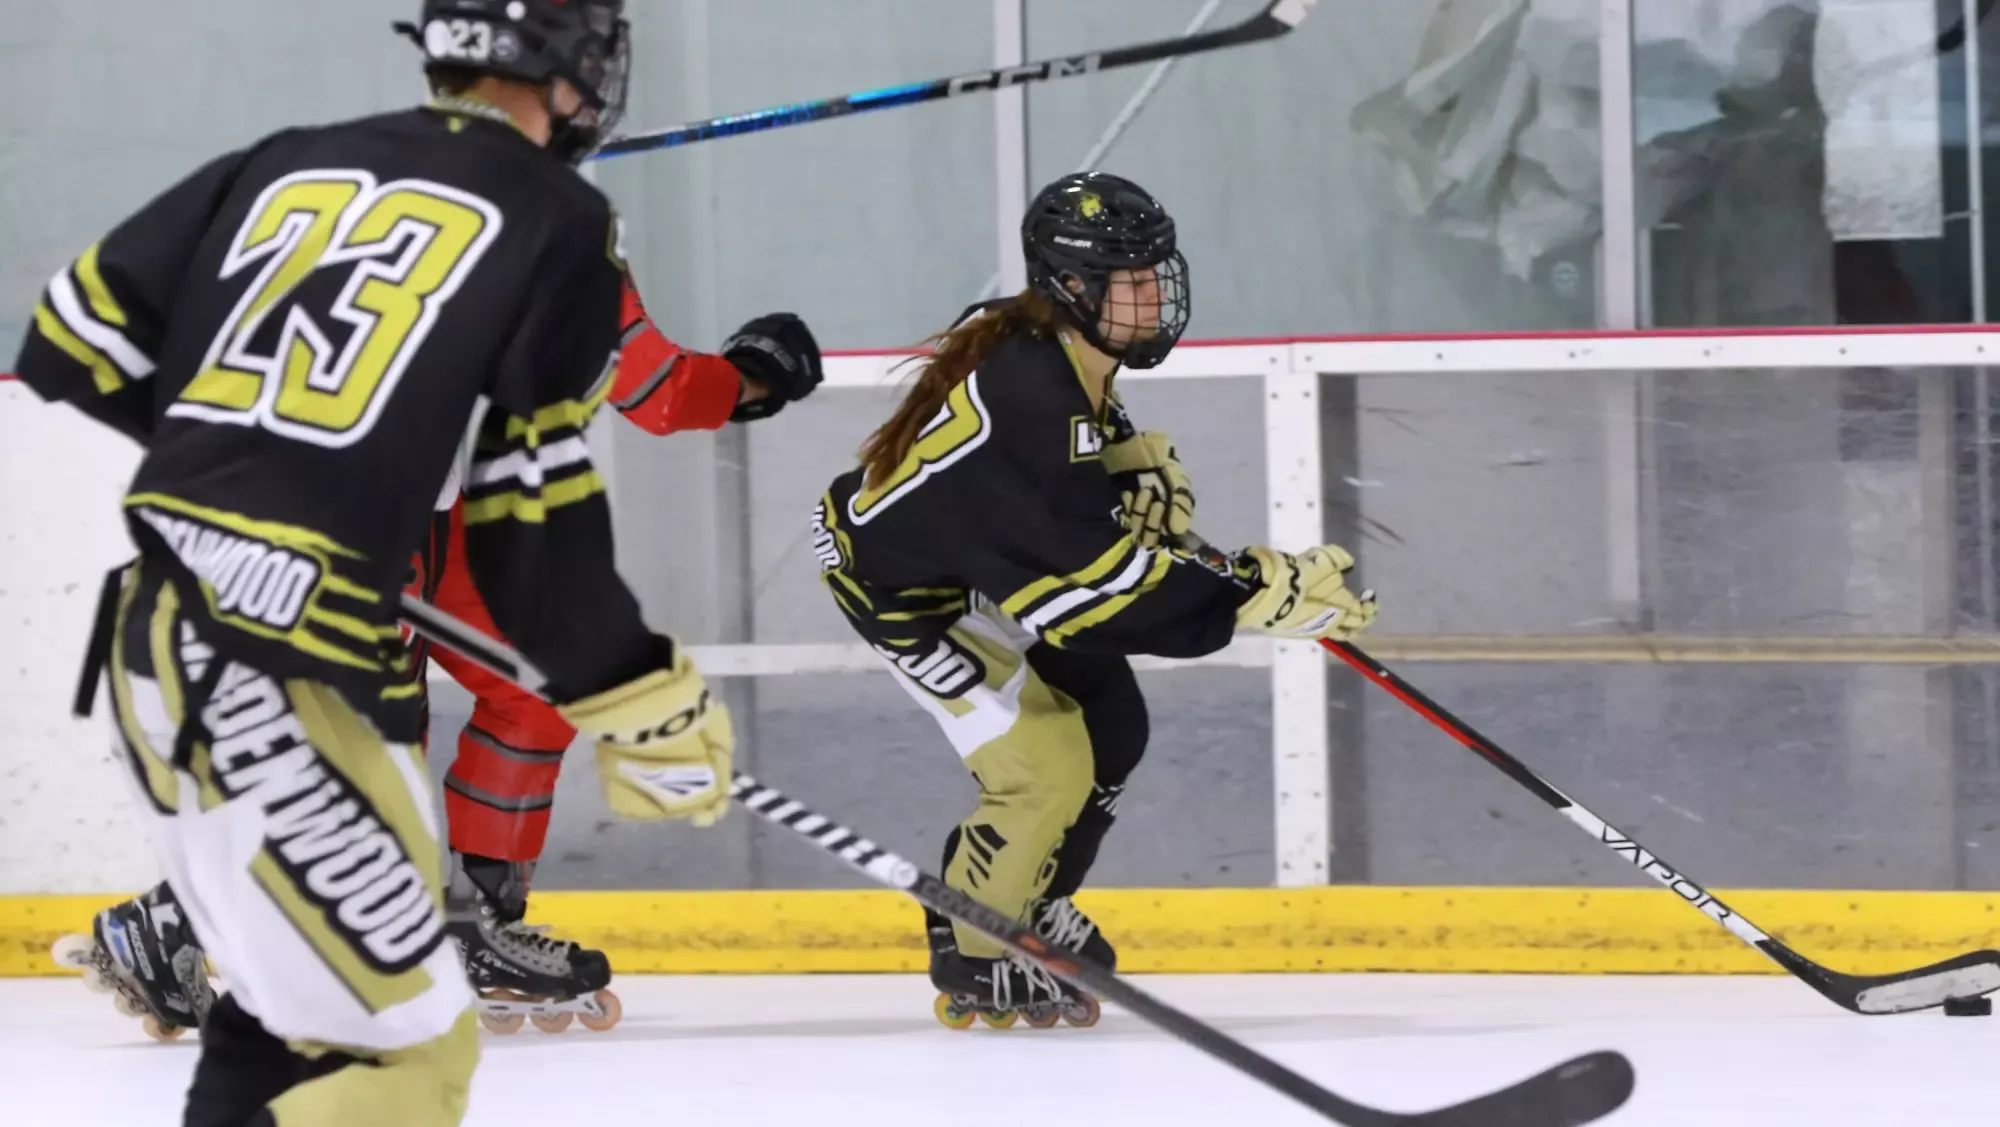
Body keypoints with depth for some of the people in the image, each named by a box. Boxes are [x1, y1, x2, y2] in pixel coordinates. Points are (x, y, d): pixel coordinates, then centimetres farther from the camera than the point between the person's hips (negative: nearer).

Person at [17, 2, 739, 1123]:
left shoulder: (285, 165, 15)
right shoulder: (559, 223, -2)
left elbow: (74, 346, 18)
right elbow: (532, 532, -4)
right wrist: (650, 709, 6)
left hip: (162, 639, 8)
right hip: (266, 682, -8)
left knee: (297, 1007, 22)